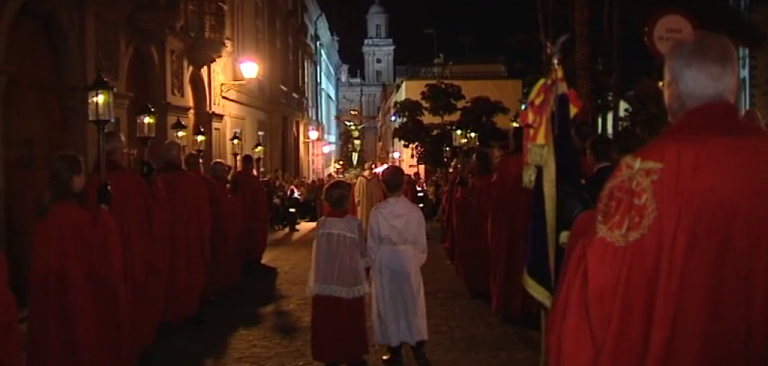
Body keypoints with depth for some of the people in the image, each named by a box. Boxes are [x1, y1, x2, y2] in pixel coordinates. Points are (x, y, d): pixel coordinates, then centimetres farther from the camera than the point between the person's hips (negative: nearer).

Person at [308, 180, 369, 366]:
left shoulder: (322, 224, -7)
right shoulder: (355, 223, -14)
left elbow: (318, 253, 0)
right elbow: (363, 253, -5)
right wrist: (365, 262, 14)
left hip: (325, 281, 2)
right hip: (349, 280, -2)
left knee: (327, 321, 14)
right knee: (350, 321, 13)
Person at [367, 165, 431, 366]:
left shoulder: (377, 212, -15)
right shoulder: (414, 210, -11)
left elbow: (373, 243, -8)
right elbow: (421, 242, -3)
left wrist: (374, 263, 6)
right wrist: (419, 260, 12)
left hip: (385, 263, -1)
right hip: (409, 261, 1)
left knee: (389, 305, 12)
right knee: (412, 304, 13)